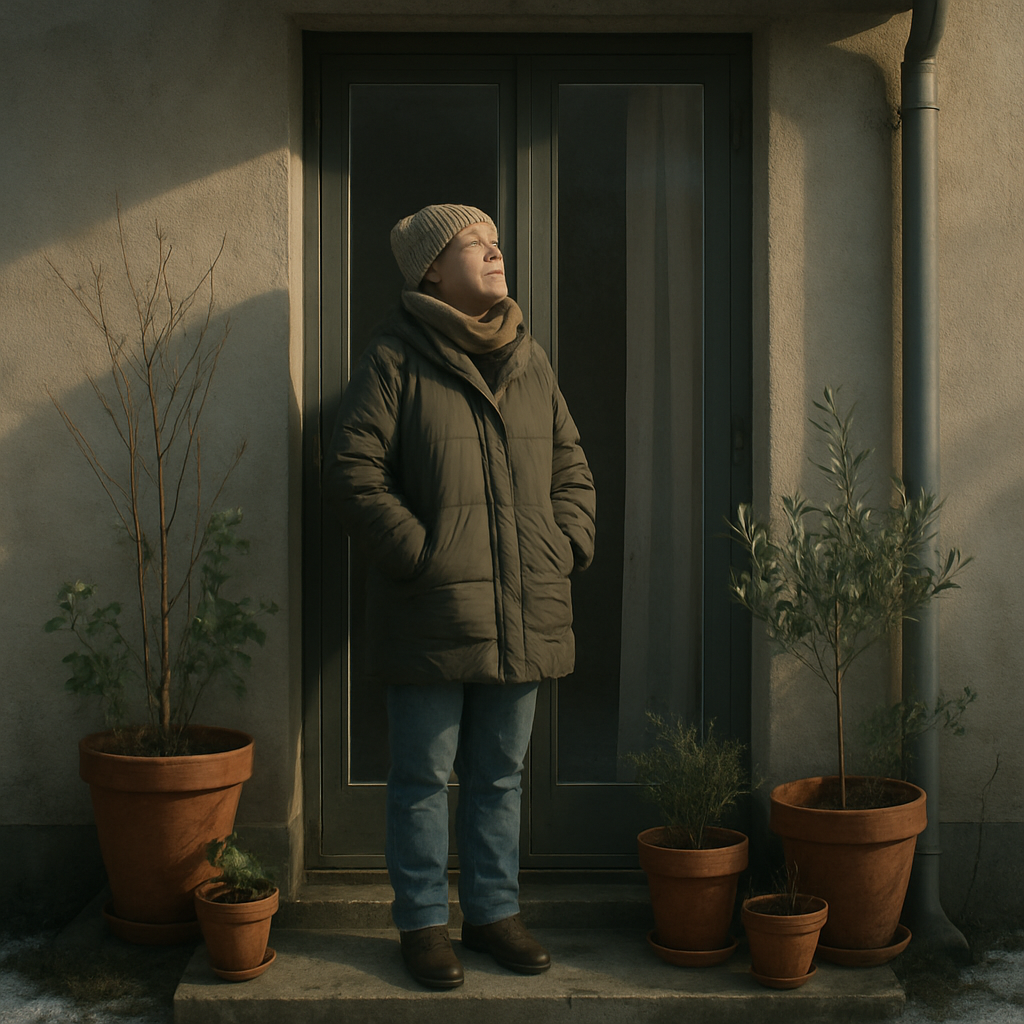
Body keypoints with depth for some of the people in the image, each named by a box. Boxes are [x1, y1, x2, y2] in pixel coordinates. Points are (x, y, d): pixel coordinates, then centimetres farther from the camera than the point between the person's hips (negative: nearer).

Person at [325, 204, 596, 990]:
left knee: (500, 776, 15)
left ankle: (494, 912, 28)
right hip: (432, 614, -5)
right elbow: (354, 474, -11)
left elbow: (570, 463, 18)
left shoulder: (530, 361, 11)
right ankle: (423, 923, 19)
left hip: (523, 613, 5)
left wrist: (569, 544, 4)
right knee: (425, 778, 6)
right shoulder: (395, 360, -6)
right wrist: (421, 556, -14)